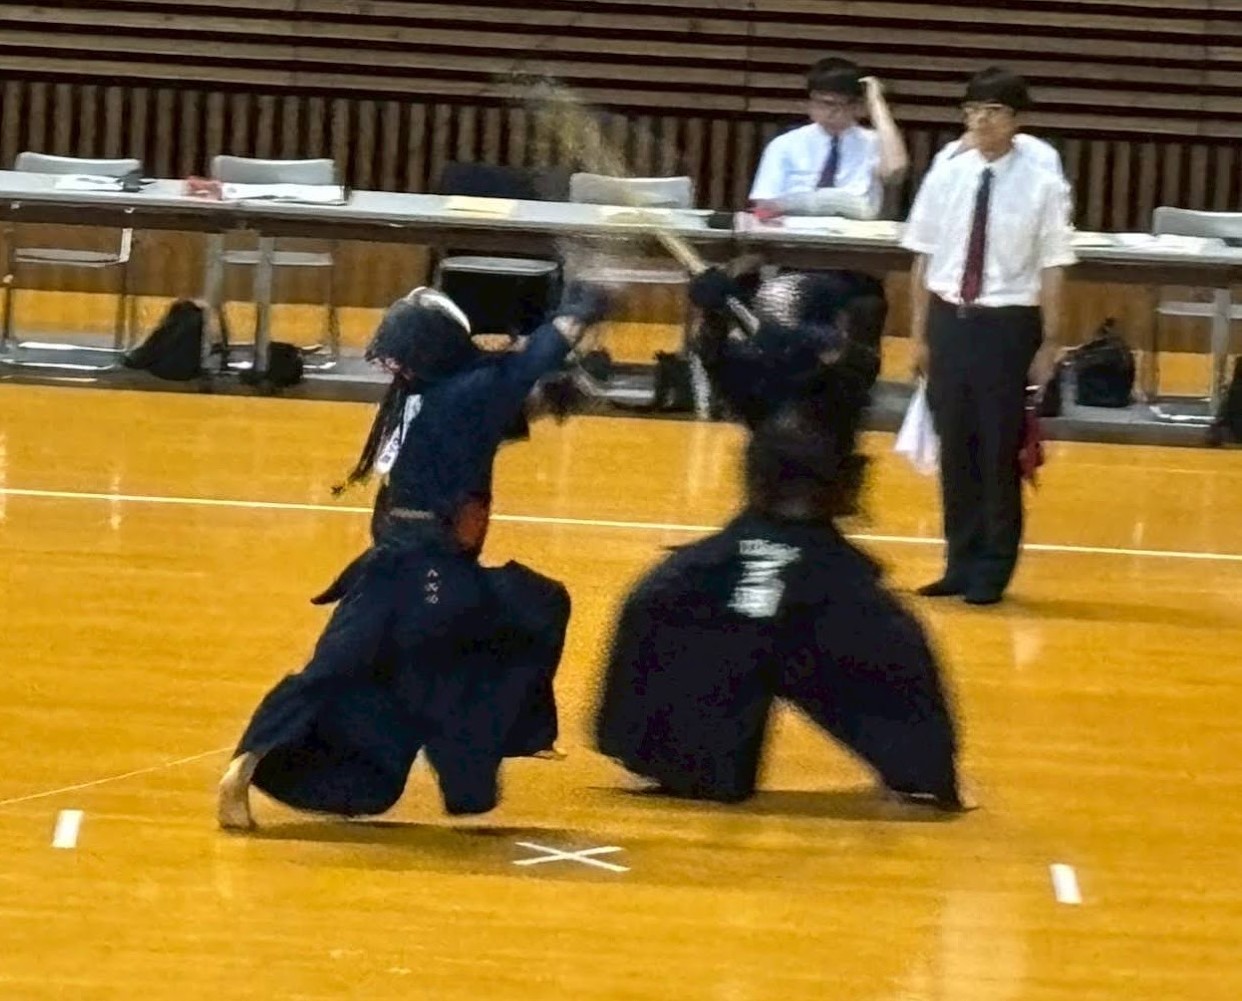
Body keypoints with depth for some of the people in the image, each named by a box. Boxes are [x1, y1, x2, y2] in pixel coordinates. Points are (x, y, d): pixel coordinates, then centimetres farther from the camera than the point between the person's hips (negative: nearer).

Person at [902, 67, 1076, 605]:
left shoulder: (1041, 186, -7)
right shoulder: (945, 178, 2)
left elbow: (1052, 269, -5)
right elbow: (924, 258, 8)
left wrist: (1049, 344, -4)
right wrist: (920, 334, 7)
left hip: (1008, 323, -3)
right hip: (949, 319, 3)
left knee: (1000, 450, 4)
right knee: (955, 447, 10)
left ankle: (991, 571, 15)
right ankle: (960, 563, 21)